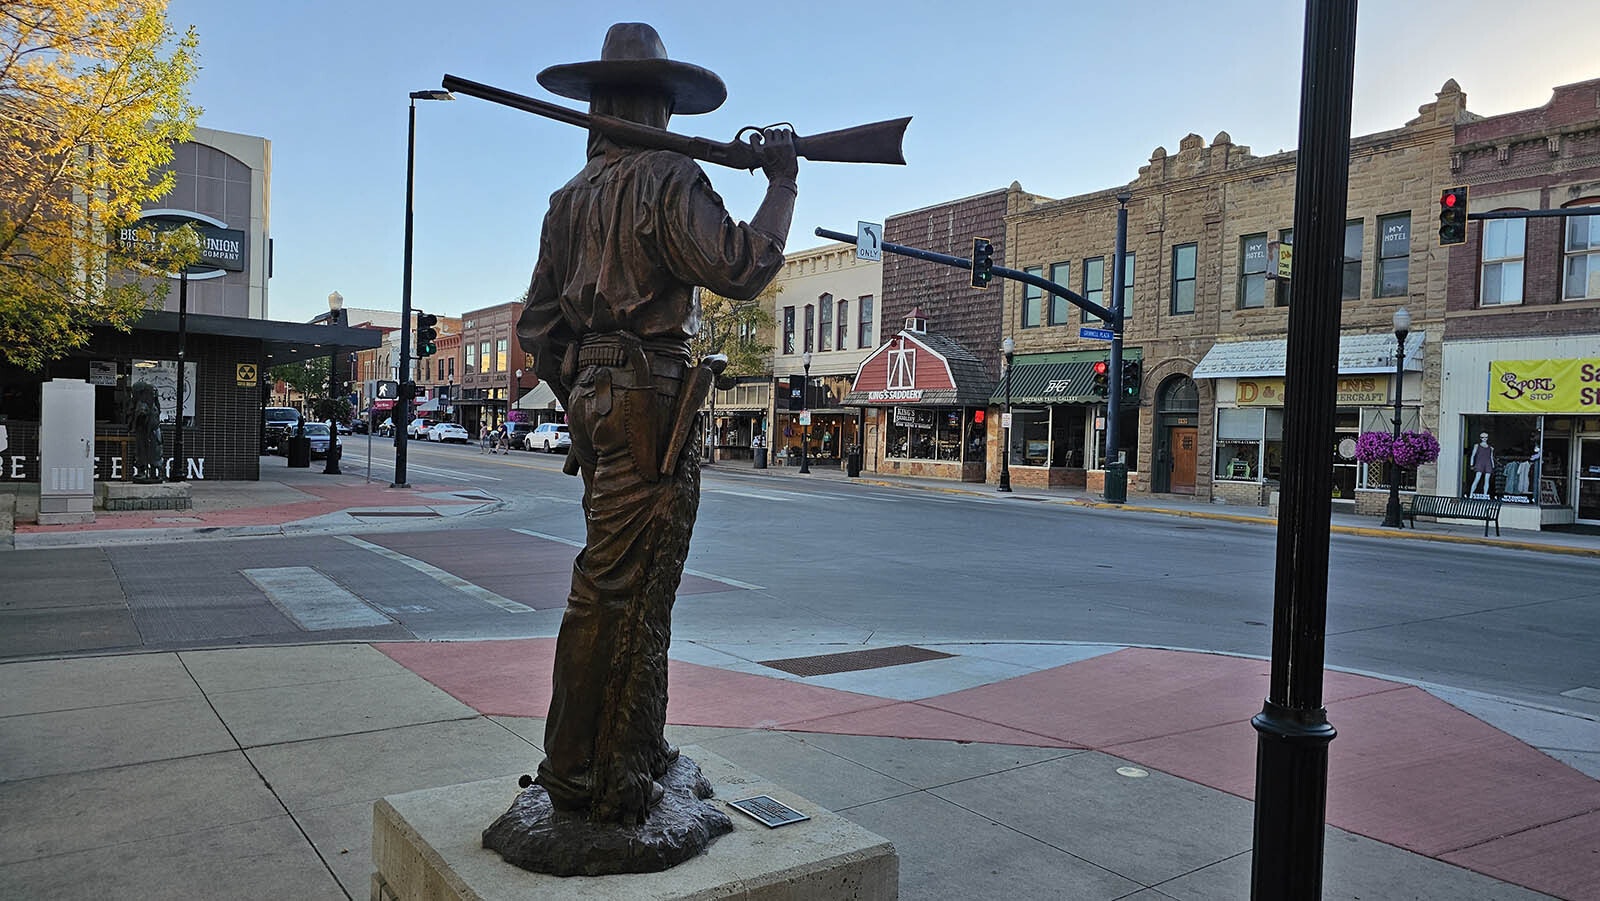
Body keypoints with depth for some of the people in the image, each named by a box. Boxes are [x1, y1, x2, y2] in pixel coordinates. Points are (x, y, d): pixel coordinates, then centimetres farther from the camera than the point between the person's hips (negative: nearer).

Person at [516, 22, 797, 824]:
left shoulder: (571, 195, 17)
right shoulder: (667, 178, -7)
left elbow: (536, 327, 18)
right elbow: (738, 269, -17)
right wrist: (781, 186, -4)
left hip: (594, 398, 9)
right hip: (649, 398, -9)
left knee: (636, 587, 16)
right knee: (616, 592, -5)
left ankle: (637, 752, 27)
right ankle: (589, 779, 3)